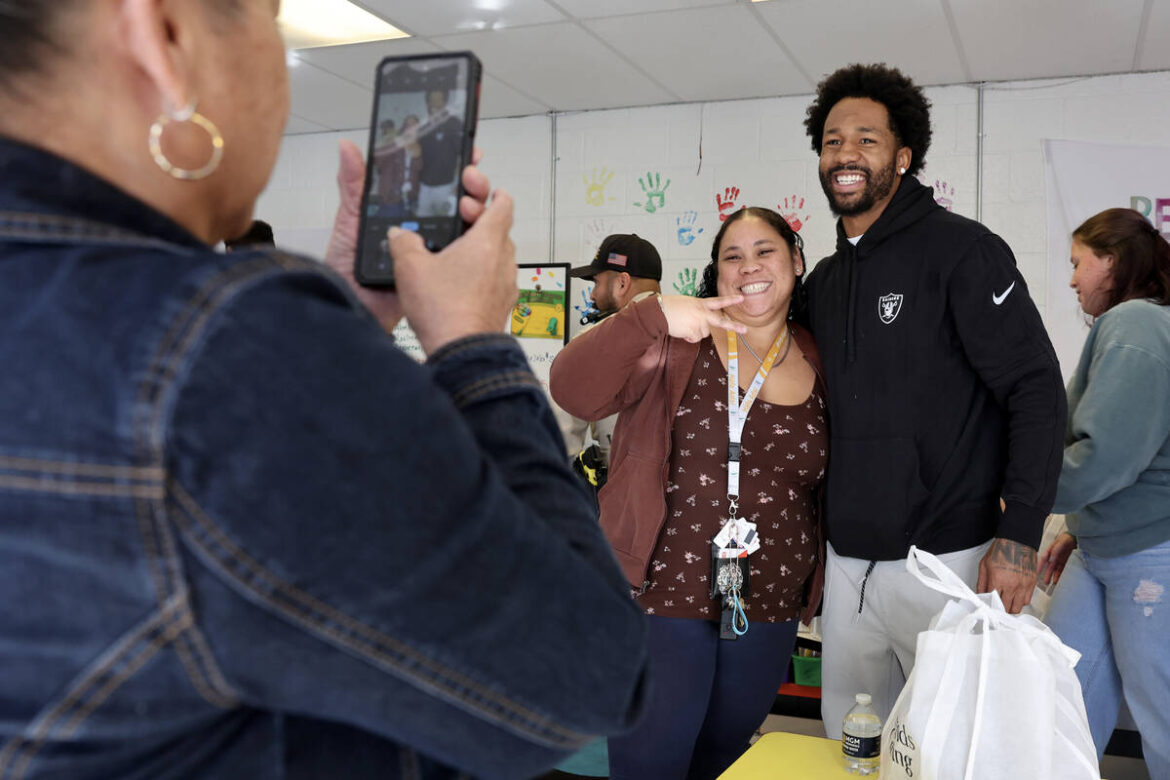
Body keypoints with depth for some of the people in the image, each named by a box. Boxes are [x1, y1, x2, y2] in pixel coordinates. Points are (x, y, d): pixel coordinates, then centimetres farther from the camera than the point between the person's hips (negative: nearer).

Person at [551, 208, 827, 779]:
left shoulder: (819, 363, 5)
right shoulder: (677, 343, -6)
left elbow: (823, 481, 16)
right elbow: (573, 391, -19)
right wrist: (650, 316, -30)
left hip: (768, 609, 4)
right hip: (660, 598, -4)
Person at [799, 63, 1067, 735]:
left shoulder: (961, 250, -8)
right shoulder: (824, 281, 12)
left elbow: (1037, 390, -12)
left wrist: (1019, 536, -19)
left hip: (944, 560, -6)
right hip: (848, 563, 6)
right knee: (850, 741, 17)